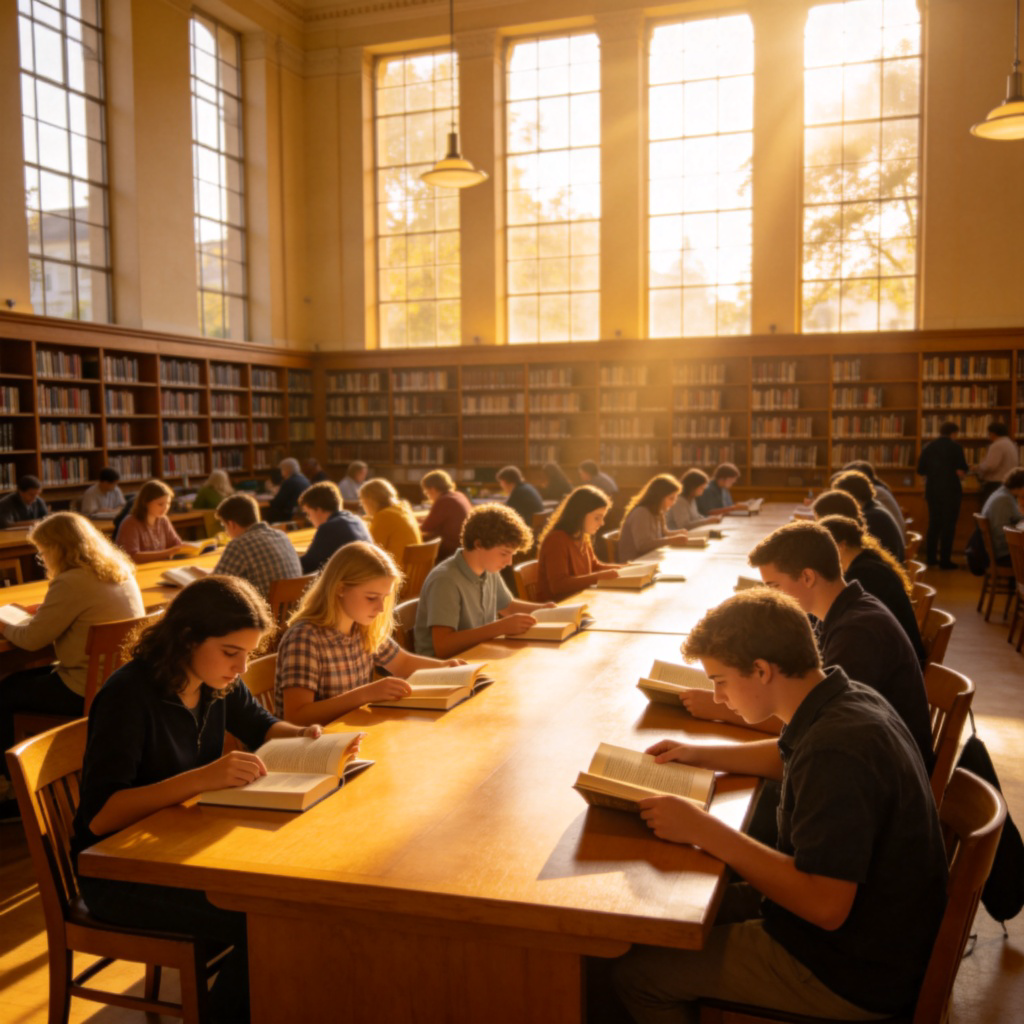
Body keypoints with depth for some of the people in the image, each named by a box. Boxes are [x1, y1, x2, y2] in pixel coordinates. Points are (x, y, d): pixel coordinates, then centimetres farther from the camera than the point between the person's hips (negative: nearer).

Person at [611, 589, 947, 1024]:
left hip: (855, 975, -9)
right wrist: (698, 753, 9)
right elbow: (789, 758, 20)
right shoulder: (847, 699, -2)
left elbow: (825, 906, -33)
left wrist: (704, 830, -27)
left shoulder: (836, 751, -32)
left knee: (634, 973, -4)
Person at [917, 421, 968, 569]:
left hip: (932, 490, 5)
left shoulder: (928, 447, 5)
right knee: (948, 525, 1)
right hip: (950, 490, -5)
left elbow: (920, 471, 6)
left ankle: (930, 557, 18)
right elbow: (961, 471, -14)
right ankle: (945, 560, 1)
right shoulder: (955, 446, -8)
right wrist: (962, 474, 7)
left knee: (933, 524, 15)